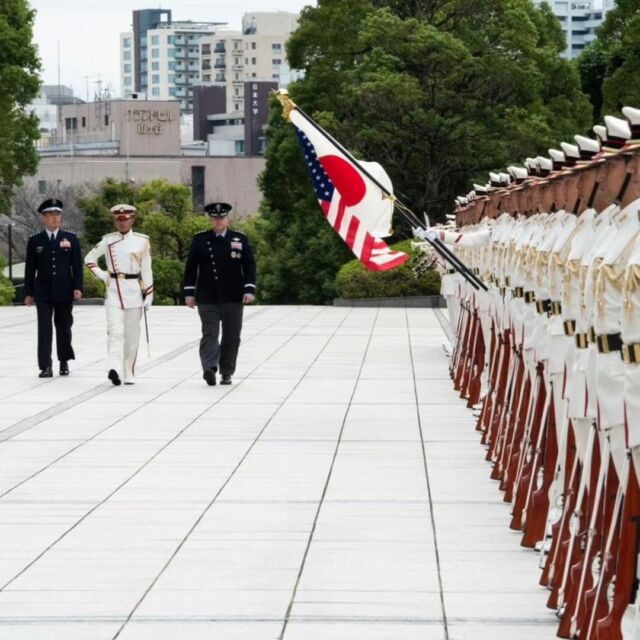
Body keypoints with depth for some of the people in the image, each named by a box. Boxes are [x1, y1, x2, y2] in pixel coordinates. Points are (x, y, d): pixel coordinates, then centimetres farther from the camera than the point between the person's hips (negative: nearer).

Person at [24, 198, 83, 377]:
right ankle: (46, 366, -11)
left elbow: (77, 265, 4)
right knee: (44, 329, -7)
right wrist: (28, 293, 4)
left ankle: (64, 362, 24)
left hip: (64, 291, 1)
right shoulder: (35, 241, 5)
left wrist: (77, 287, -6)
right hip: (43, 292, -1)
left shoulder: (71, 239, 6)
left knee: (63, 327, 9)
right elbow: (30, 269, 7)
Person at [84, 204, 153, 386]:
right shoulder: (108, 240, 6)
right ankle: (114, 369, -26)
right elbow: (89, 258, 16)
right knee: (115, 331, -13)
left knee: (132, 334, 6)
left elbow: (146, 270, 4)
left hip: (134, 290, 0)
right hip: (113, 291, 0)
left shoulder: (142, 241, 3)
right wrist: (101, 275, 3)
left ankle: (129, 374, 15)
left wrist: (148, 295, 1)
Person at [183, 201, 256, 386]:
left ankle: (226, 372, 13)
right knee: (209, 334, -11)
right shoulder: (200, 239, 7)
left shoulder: (240, 239, 6)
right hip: (207, 298, -1)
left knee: (231, 336, 4)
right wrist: (189, 292, 3)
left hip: (233, 298, 1)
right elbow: (191, 267, 8)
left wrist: (249, 289, -6)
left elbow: (249, 266, 5)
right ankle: (209, 368, -23)